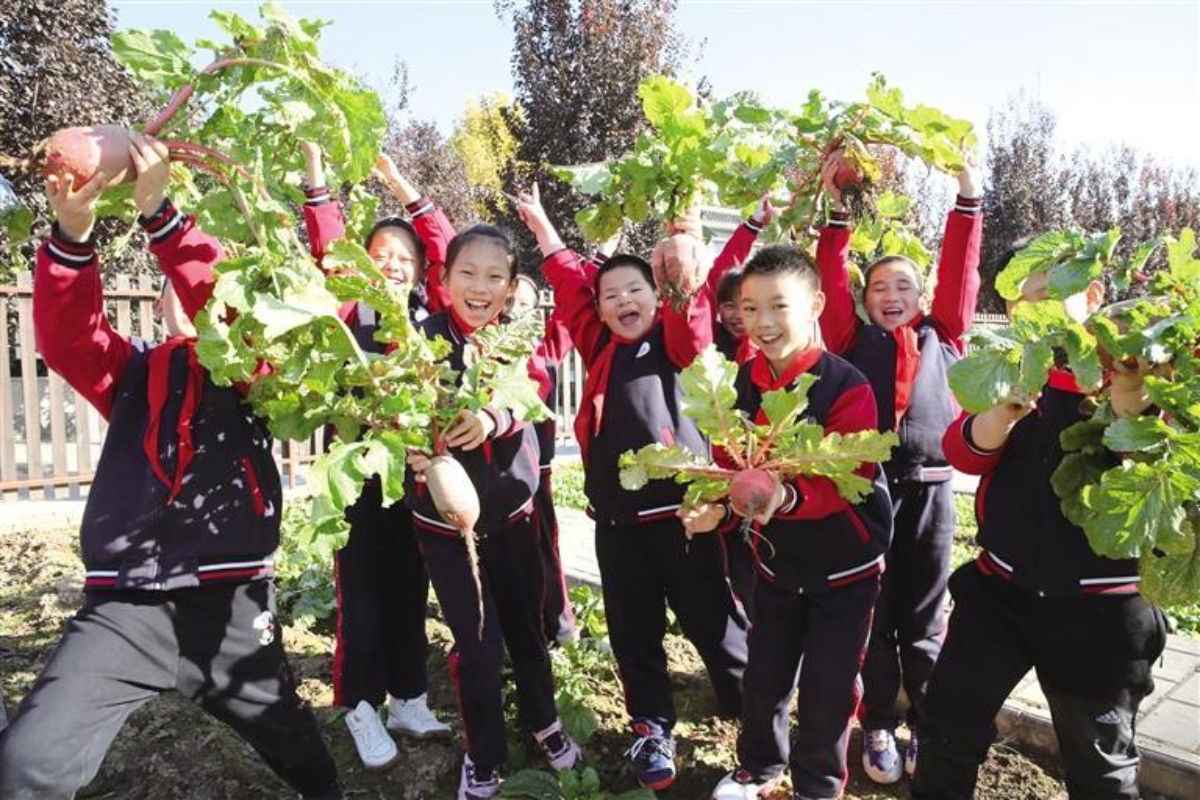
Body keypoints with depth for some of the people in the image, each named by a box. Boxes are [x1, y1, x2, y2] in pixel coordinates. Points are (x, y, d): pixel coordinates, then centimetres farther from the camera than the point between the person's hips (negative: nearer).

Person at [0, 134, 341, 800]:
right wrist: (72, 236, -22)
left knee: (285, 734, 21)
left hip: (229, 600, -1)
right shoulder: (133, 372, 9)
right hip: (125, 604, 2)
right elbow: (66, 338, -8)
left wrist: (158, 213, -22)